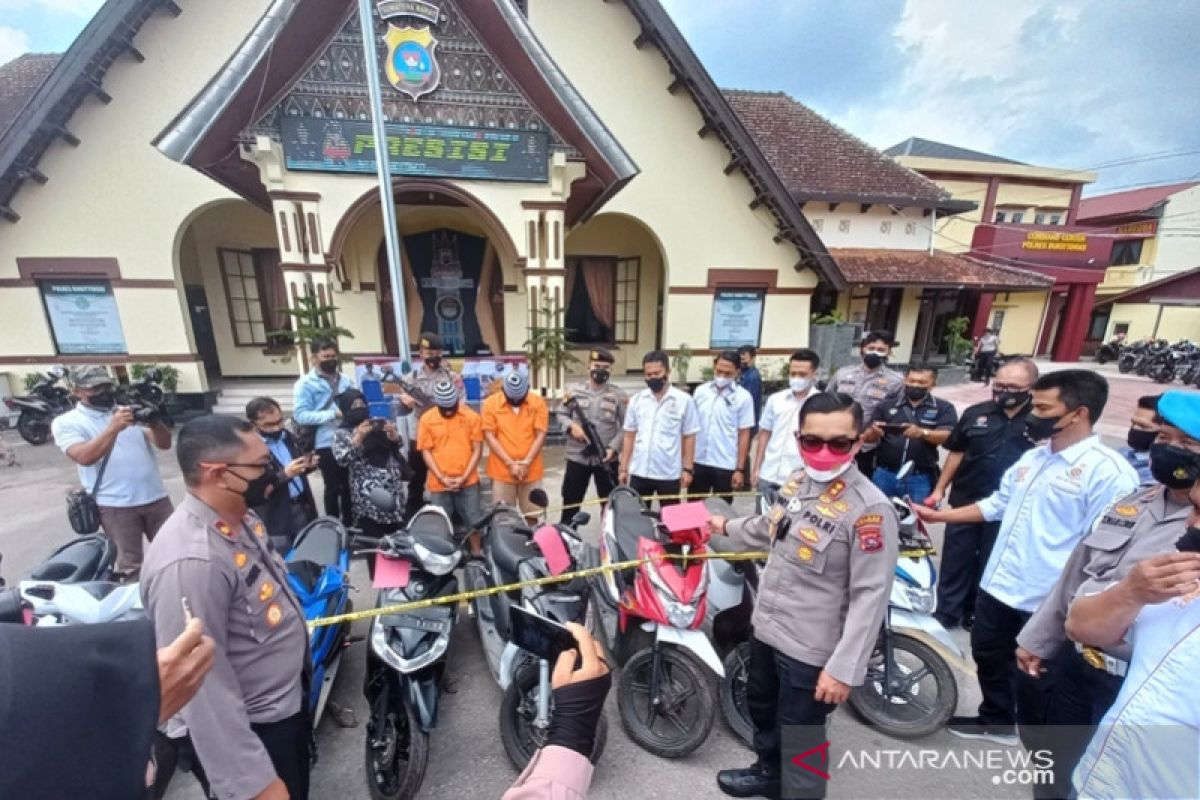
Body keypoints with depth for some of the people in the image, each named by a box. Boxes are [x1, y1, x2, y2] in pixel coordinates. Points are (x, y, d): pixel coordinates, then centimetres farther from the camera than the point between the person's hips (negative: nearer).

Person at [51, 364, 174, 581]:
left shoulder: (131, 411, 12)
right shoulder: (66, 423, 3)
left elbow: (164, 444, 2)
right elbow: (85, 457, -14)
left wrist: (154, 421, -18)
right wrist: (114, 427, -25)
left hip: (156, 497, 3)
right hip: (115, 504, -3)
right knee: (129, 564, 3)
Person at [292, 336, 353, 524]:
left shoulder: (344, 379, 9)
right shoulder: (305, 383, -7)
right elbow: (300, 415, -15)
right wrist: (333, 414, -21)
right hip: (326, 443, -5)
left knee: (349, 485, 16)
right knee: (333, 487, 7)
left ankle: (349, 523, 33)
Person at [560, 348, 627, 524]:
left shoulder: (618, 395, -1)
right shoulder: (574, 390, 2)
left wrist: (614, 447, -15)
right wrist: (571, 425, -14)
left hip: (606, 459, 0)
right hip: (577, 457, 0)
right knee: (571, 501, 12)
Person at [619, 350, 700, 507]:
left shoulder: (684, 400, -5)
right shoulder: (636, 400, 3)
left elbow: (689, 437, -2)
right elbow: (629, 436, 8)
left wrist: (688, 469, -5)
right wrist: (624, 468, 6)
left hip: (669, 474, -2)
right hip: (639, 472, 3)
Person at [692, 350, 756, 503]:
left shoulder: (743, 397, -6)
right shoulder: (700, 391, 2)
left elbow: (744, 435, -5)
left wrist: (740, 469, -7)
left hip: (726, 466, -2)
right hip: (698, 462, 3)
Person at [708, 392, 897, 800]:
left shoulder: (870, 510, -25)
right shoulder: (798, 480, -2)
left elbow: (870, 597, -23)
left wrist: (844, 668, -21)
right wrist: (728, 527, 29)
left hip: (811, 649, -8)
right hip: (766, 627, 8)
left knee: (800, 739, 15)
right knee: (761, 709, 30)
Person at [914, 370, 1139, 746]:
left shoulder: (1109, 471, -18)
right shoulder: (1033, 457, 7)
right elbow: (997, 504, 15)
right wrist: (937, 515, 13)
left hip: (1045, 603, -8)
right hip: (997, 585, 8)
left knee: (1032, 684, 10)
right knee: (989, 658, 24)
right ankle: (997, 721, 47)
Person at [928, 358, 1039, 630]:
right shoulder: (976, 413, -1)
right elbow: (956, 453, 4)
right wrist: (939, 490, 3)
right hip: (965, 501, 1)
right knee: (955, 559, 10)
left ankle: (977, 613, 33)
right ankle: (946, 612, 23)